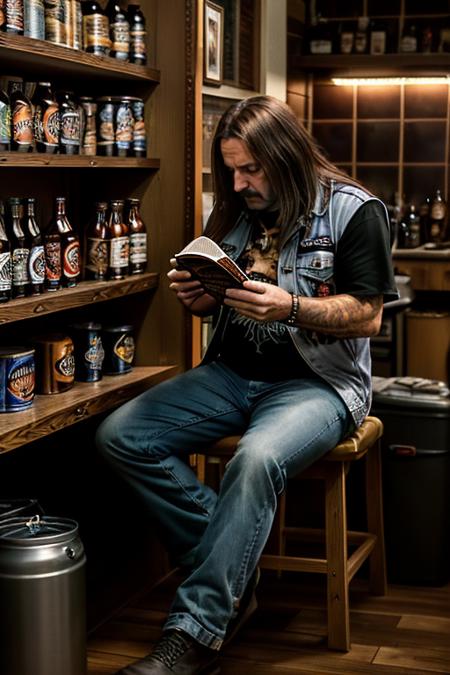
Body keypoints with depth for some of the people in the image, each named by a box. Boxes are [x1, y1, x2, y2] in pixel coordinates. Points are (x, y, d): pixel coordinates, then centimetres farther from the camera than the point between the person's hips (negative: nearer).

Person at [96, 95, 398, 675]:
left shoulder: (354, 210, -6)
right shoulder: (232, 210, 10)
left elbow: (368, 318, -9)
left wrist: (291, 308, -25)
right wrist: (195, 296, -4)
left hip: (316, 382, -6)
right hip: (232, 374, 6)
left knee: (256, 461, -38)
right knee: (120, 436, -14)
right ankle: (232, 570, -7)